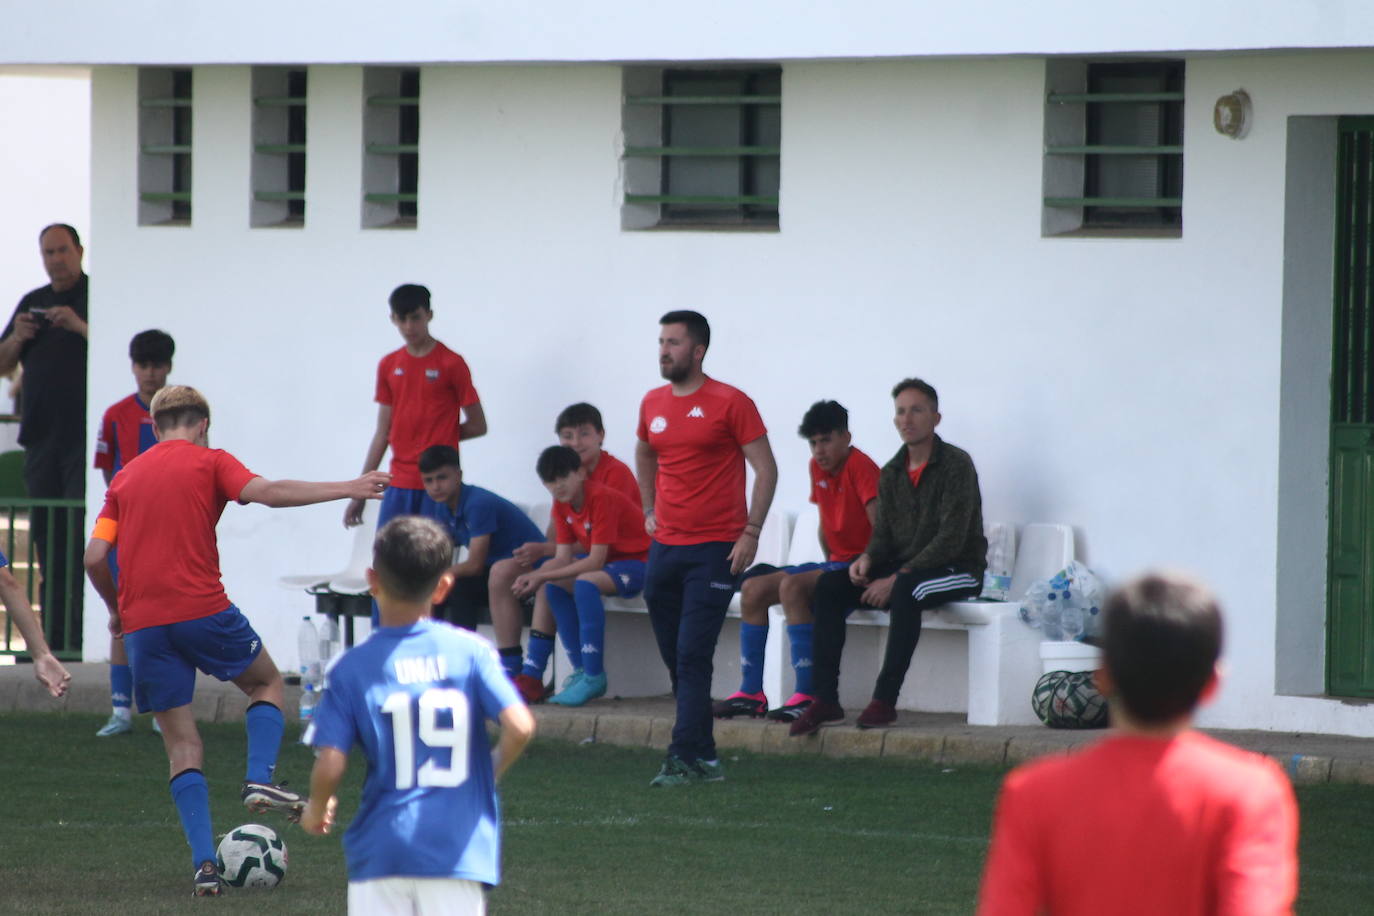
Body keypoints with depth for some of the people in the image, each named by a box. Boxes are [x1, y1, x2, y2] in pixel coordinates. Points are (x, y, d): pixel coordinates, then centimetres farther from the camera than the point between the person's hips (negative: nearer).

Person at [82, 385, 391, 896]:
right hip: (201, 607, -3)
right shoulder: (209, 462, 5)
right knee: (266, 682, 22)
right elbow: (266, 492, -12)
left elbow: (94, 557, 8)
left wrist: (117, 608, 24)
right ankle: (260, 778, -2)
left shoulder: (124, 478, 17)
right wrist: (346, 490, -13)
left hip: (142, 624, 3)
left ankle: (204, 863, -4)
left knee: (181, 744, 7)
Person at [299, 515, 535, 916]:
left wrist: (316, 809, 13)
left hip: (380, 849, 0)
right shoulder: (471, 652, -1)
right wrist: (492, 770, 10)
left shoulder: (352, 668, -2)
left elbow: (330, 765, -8)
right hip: (457, 849, 0)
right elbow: (520, 727, -11)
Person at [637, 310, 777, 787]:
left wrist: (751, 532, -12)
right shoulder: (653, 404, 10)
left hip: (714, 550, -6)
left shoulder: (730, 403, -7)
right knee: (676, 657, 8)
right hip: (665, 547, 6)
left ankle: (685, 757, -15)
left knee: (692, 655, -13)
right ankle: (705, 758, 15)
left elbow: (765, 468, -6)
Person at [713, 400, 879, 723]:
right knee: (752, 589, -2)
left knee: (791, 585, -32)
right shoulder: (818, 468, 11)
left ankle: (806, 694, -36)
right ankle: (751, 693, -3)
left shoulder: (861, 467, -15)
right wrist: (829, 563, 9)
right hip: (834, 562, 9)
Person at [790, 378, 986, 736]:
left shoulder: (956, 465, -12)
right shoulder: (891, 474, 11)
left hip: (958, 570, -7)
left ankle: (885, 700, -38)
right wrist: (867, 559, -13)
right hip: (903, 569, 7)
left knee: (906, 590, -39)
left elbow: (951, 539, -20)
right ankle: (825, 699, -18)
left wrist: (896, 579, -24)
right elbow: (883, 535, 12)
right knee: (829, 585, -12)